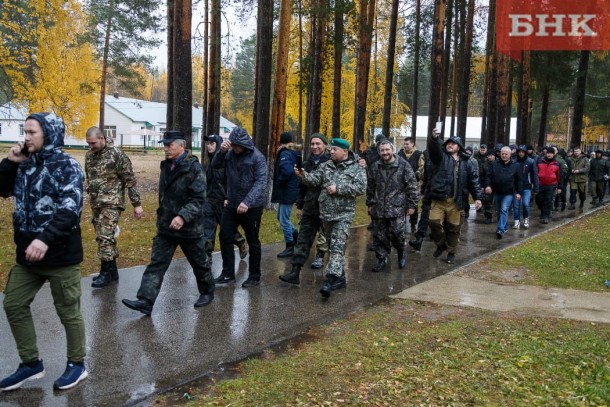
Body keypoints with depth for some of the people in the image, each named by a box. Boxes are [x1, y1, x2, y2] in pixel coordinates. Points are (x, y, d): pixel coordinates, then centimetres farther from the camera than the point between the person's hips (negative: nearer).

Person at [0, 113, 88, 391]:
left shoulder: (67, 166, -14)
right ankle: (31, 364, 29)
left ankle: (77, 364, 24)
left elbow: (70, 210, -24)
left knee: (68, 312, 5)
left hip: (61, 254, -8)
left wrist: (45, 239, -36)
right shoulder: (26, 164, 9)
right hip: (27, 254, 8)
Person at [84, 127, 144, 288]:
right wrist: (89, 195, 22)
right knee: (103, 237, 10)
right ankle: (112, 271, 20)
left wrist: (137, 204, -11)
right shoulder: (89, 155, 9)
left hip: (111, 202, -7)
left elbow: (130, 180, -11)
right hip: (95, 203, 7)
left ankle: (106, 272, -2)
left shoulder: (116, 154, -12)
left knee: (105, 236, -12)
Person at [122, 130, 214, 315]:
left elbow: (198, 199, -22)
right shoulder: (166, 166, 7)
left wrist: (183, 216, -33)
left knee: (199, 263, 12)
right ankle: (145, 301, -1)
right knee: (156, 264, 0)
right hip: (166, 226, 6)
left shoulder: (194, 168, -16)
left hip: (189, 227, -6)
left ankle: (207, 292, 33)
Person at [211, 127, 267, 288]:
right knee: (225, 237, 8)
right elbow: (215, 165, 1)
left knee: (253, 241, 7)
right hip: (232, 204, 6)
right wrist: (221, 151, -19)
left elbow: (261, 182, -21)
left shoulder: (257, 157, -15)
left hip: (251, 207, -6)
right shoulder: (230, 154, 2)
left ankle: (254, 276, 21)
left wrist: (247, 202, -32)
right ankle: (228, 273, 21)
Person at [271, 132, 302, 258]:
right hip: (293, 190, 9)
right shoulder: (295, 153, 12)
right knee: (281, 217, 21)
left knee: (284, 220, 0)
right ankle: (296, 236, 28)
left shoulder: (285, 154, -15)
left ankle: (290, 248, 8)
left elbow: (287, 171, -30)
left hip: (286, 192, -9)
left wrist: (278, 183, -15)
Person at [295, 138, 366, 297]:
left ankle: (330, 281, -22)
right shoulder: (326, 166, 10)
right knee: (333, 247, 15)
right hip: (326, 213, 6)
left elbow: (360, 187, -16)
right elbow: (315, 179, -1)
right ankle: (340, 278, 28)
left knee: (337, 247, -16)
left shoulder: (356, 168, -4)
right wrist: (303, 175, -22)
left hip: (343, 214, -6)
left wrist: (338, 188, -19)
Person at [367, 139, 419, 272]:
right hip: (379, 208, 4)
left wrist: (412, 205, -7)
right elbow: (370, 188, 18)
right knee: (379, 235, 6)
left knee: (397, 233, -7)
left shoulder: (403, 165, -5)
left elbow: (412, 186, -5)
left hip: (397, 208, -4)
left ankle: (401, 252, 23)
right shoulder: (375, 167, 8)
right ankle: (382, 260, 20)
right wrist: (370, 204, 17)